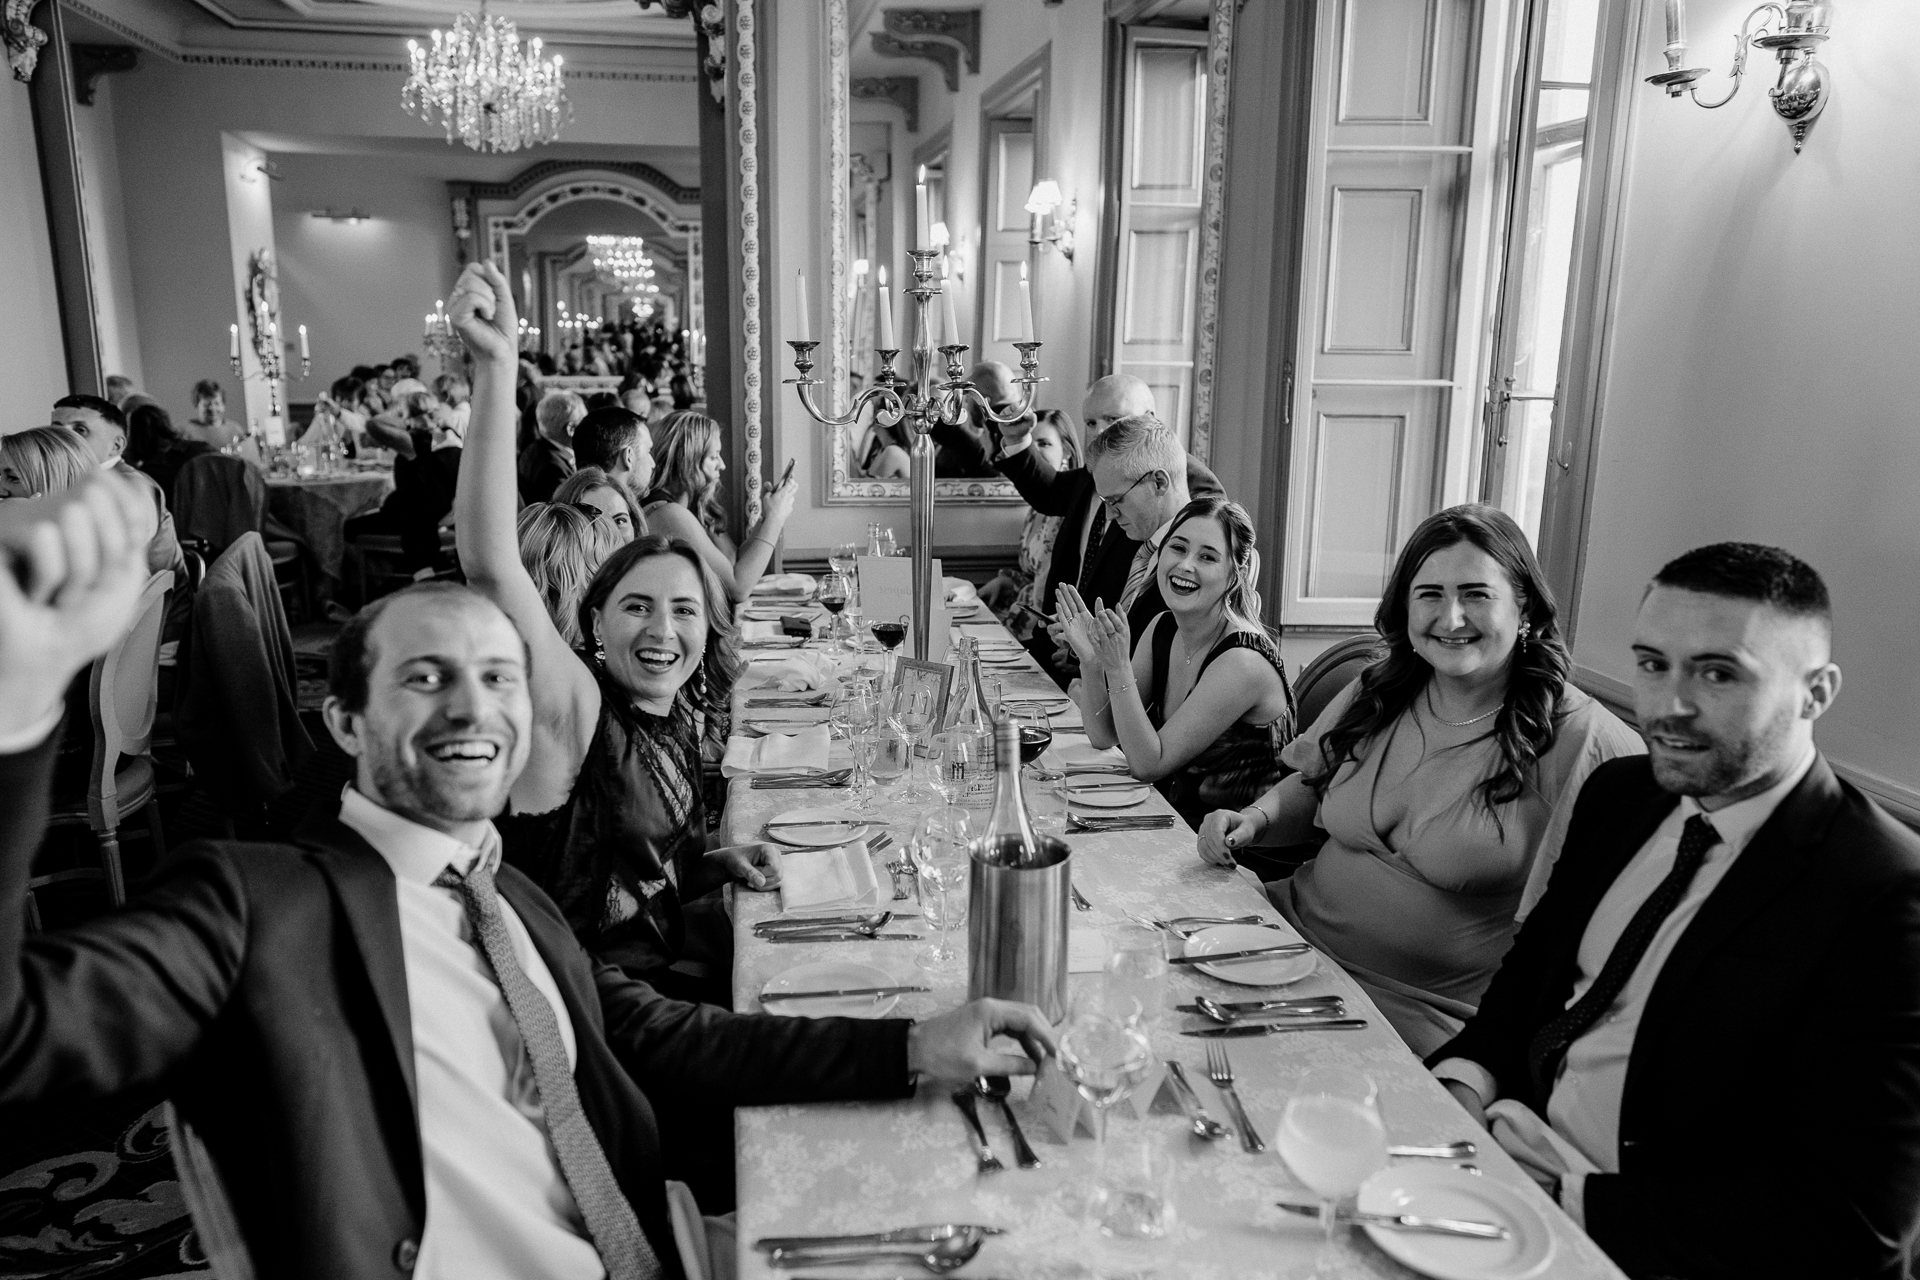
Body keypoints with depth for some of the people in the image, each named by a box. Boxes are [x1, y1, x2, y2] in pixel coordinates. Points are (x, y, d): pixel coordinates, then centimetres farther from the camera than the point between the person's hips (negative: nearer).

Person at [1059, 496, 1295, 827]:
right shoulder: (1162, 629, 0)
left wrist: (1119, 669, -26)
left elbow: (1148, 764, -18)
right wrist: (1091, 662, -13)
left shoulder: (1243, 662, -21)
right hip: (1171, 817, 6)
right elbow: (1104, 736, 2)